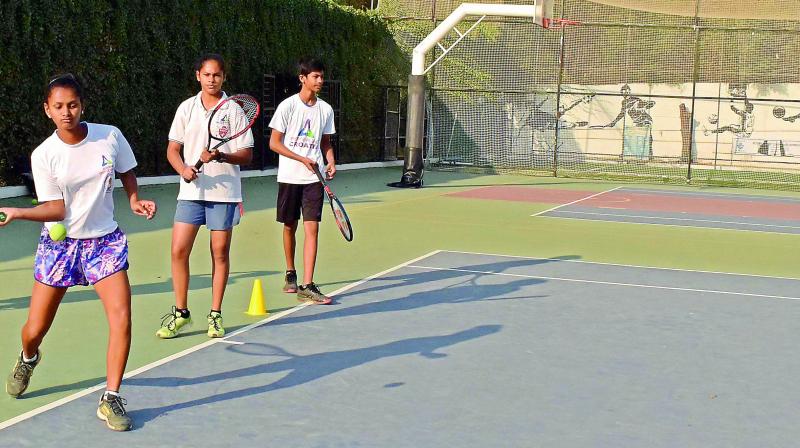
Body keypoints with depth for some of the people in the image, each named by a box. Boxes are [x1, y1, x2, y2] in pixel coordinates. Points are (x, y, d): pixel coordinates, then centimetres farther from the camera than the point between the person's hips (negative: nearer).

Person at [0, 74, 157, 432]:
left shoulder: (110, 136, -7)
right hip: (59, 242, 0)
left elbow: (126, 172, 12)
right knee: (34, 330, 5)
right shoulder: (43, 155, -11)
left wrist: (135, 200, -4)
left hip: (104, 240, 0)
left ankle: (110, 399, -4)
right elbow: (56, 209, -12)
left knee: (121, 317, -18)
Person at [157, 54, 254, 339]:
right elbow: (173, 149, 8)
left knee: (220, 252, 3)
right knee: (179, 251, -3)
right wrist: (184, 169, -12)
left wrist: (220, 156, -19)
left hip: (225, 191, -1)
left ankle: (215, 315, 14)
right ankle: (180, 313, 10)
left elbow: (246, 155, -1)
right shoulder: (187, 108, 7)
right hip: (192, 190, 2)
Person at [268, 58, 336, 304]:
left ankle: (306, 286, -11)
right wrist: (303, 159, -15)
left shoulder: (325, 109, 6)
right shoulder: (287, 106, -5)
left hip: (314, 178, 2)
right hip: (289, 176, -2)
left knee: (312, 229, -9)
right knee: (290, 227, 11)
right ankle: (290, 275, 32)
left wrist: (331, 162, -2)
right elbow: (274, 143, -5)